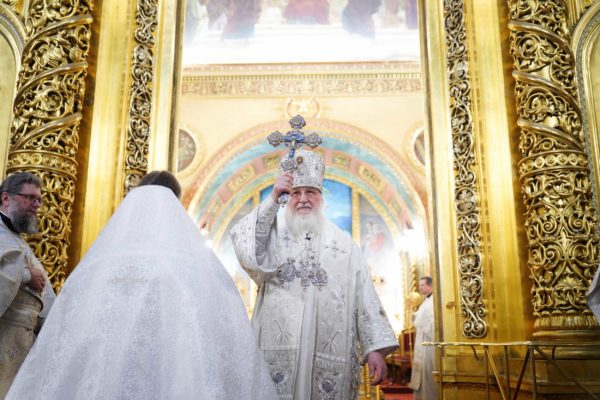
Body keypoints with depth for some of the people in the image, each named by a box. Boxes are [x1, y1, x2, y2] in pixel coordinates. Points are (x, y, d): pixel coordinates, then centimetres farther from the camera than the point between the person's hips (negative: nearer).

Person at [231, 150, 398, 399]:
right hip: (277, 352, -1)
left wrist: (375, 348, -2)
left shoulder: (344, 243, 12)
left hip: (328, 357, 1)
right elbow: (244, 243, -13)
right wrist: (272, 199, -16)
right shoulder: (273, 234, 9)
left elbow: (365, 299, 6)